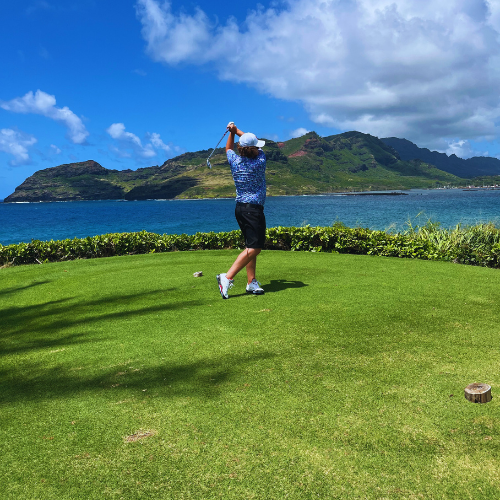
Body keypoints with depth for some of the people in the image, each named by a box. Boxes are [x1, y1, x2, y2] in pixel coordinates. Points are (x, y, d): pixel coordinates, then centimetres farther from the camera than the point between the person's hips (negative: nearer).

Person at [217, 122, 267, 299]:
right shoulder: (260, 161, -9)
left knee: (251, 246, 12)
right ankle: (227, 278, -16)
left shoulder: (234, 161, 2)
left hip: (240, 208, 8)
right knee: (254, 248, -8)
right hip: (254, 209, -8)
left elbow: (228, 149, 28)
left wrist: (232, 133, 24)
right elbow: (255, 147, 11)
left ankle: (251, 283, 11)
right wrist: (237, 131, 18)